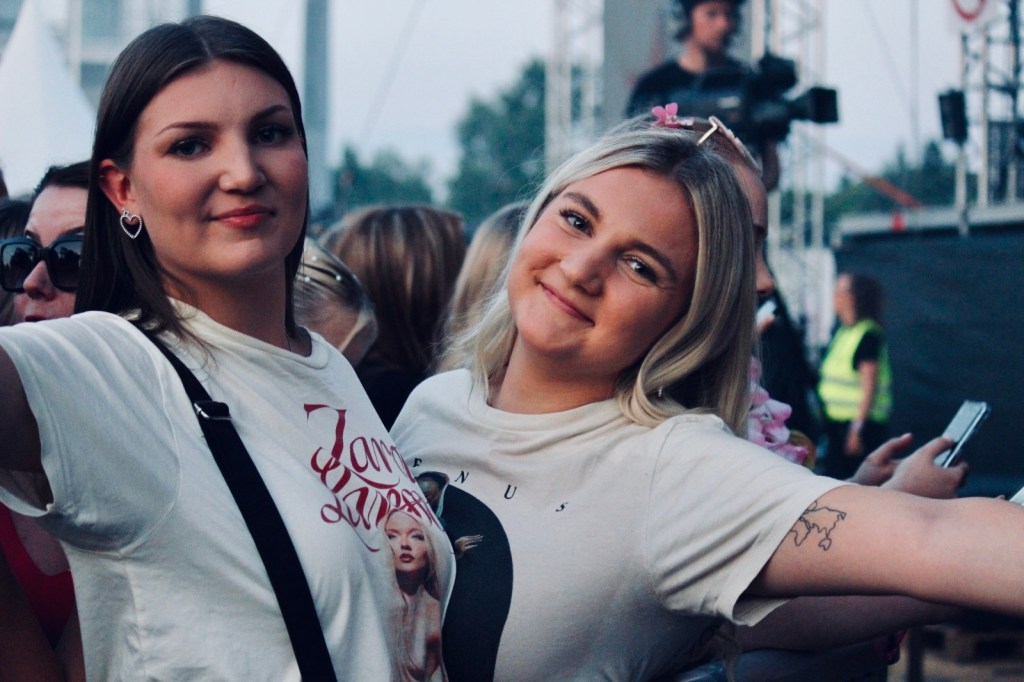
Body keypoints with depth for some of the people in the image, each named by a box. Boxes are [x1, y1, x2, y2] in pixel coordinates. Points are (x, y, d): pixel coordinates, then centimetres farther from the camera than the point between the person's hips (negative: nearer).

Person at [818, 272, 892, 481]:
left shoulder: (868, 336, -13)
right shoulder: (841, 333, 13)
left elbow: (869, 385, -16)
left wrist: (858, 428, -19)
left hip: (860, 422, -9)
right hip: (837, 421, 9)